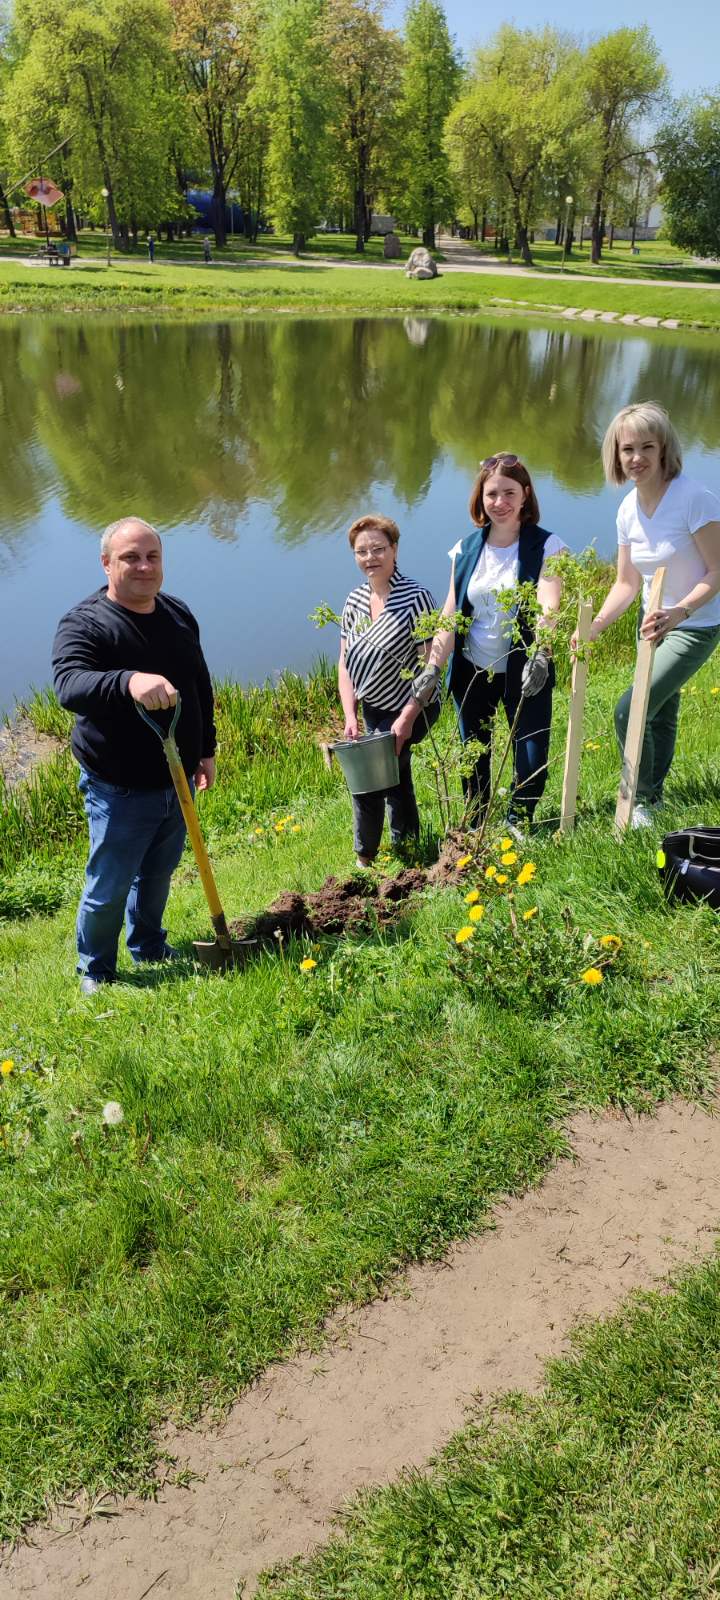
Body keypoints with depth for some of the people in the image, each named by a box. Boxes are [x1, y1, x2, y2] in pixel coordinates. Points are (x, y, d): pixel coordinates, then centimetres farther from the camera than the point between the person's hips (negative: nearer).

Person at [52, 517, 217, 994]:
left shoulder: (179, 615, 3)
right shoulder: (85, 624, -18)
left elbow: (202, 686, 14)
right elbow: (69, 684, -37)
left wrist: (206, 749, 16)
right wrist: (129, 681, -55)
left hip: (175, 780, 6)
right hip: (119, 789, -6)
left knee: (158, 873, 23)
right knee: (109, 887, 5)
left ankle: (149, 947, 45)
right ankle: (96, 971, 29)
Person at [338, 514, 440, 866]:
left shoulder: (415, 597, -20)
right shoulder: (355, 600, -2)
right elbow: (346, 662, 1)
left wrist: (407, 717, -25)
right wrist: (350, 715, -9)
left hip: (410, 709, -6)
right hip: (372, 708, 7)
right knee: (395, 778, 21)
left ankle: (365, 857, 8)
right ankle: (405, 845, 40)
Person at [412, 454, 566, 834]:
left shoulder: (546, 546, -9)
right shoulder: (465, 549, 2)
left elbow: (549, 608, -24)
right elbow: (450, 614, -1)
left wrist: (540, 657, -42)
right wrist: (432, 668, -13)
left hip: (523, 673, -3)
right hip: (471, 671, 3)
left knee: (532, 759, -1)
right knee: (474, 756, 13)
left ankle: (518, 824, 27)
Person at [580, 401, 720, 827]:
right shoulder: (629, 509, -2)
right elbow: (627, 583, 3)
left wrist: (681, 611, -36)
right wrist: (596, 626, -10)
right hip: (656, 626, 7)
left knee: (630, 710, -17)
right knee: (660, 714, 23)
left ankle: (642, 802, 4)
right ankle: (654, 793, 45)